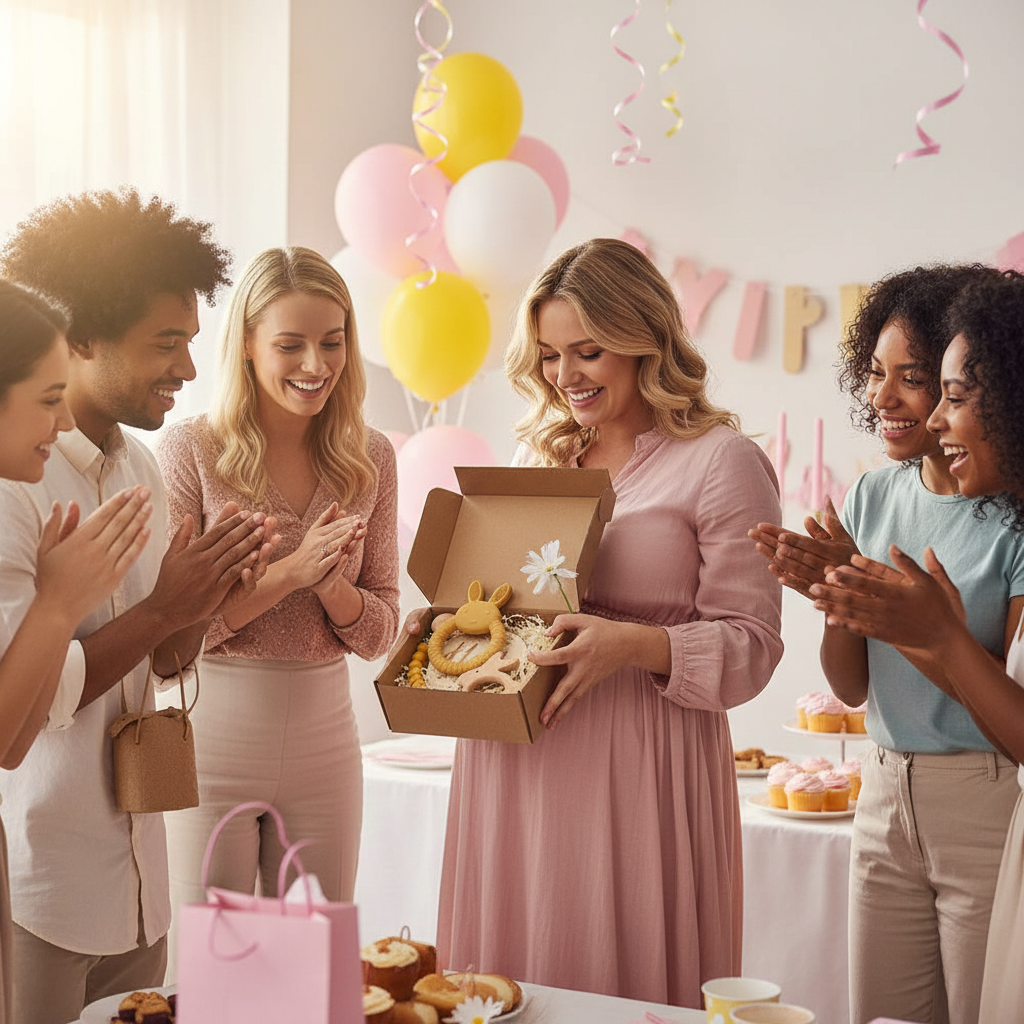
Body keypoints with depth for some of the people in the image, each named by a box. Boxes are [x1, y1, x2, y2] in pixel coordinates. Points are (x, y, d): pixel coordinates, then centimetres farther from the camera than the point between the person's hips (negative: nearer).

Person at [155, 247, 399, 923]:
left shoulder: (371, 457, 2)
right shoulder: (191, 450, -8)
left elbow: (380, 633, 4)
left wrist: (329, 585, -17)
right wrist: (291, 570, -21)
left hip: (325, 740, 4)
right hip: (213, 741, -3)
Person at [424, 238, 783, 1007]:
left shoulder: (721, 462, -4)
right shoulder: (540, 455, 16)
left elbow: (750, 646, -8)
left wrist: (633, 644, -23)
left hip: (640, 773, -5)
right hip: (514, 768, 6)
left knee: (627, 982, 2)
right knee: (507, 990, 9)